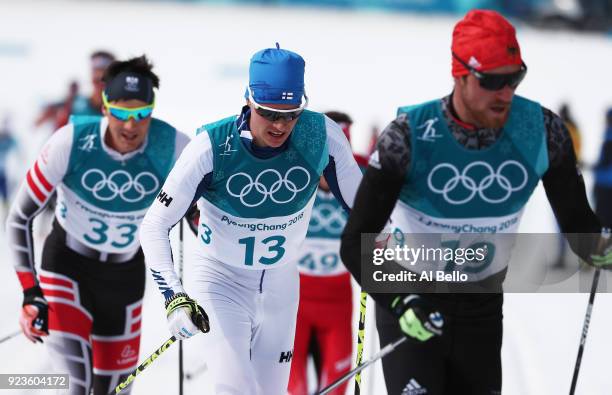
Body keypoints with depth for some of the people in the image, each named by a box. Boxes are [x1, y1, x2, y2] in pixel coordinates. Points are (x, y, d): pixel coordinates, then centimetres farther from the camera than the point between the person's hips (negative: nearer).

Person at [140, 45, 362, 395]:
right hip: (222, 280, -3)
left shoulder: (322, 135, -18)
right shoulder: (213, 146, -25)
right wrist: (174, 297, -32)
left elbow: (359, 204, -1)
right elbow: (155, 226, -21)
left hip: (281, 284, 4)